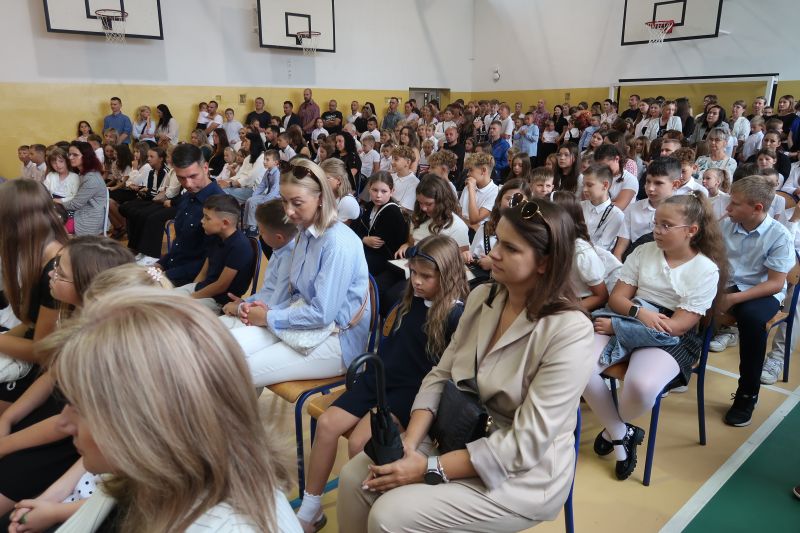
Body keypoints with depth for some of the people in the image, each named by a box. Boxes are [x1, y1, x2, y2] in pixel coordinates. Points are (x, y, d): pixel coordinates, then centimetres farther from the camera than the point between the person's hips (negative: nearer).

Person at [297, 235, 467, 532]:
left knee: (360, 441, -26)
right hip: (380, 379, 7)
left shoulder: (456, 315, -14)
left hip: (415, 391, -7)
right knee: (327, 424, -7)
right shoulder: (410, 300, 8)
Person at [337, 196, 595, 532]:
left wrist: (430, 468, -24)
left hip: (522, 474, -6)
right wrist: (408, 443, -15)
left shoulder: (569, 331, -24)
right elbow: (440, 376, 0)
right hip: (459, 436, 6)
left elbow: (525, 444, -24)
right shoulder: (481, 297, -1)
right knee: (354, 478, -6)